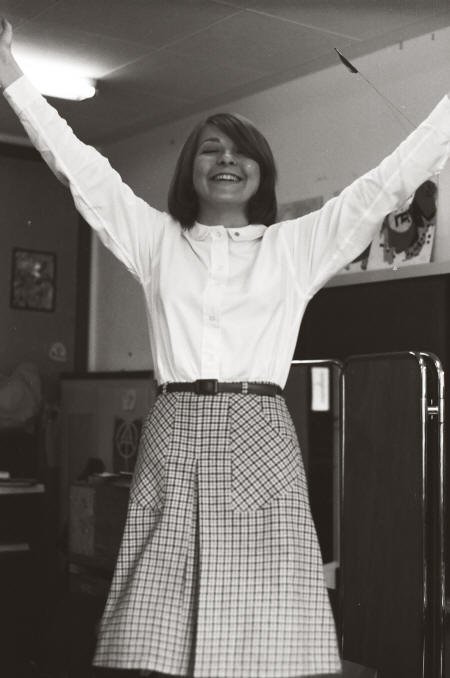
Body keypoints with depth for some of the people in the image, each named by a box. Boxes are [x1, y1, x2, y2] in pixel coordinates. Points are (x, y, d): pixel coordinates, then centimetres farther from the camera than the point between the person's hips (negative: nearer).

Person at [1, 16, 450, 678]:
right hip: (174, 434, 1)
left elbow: (388, 182, 10)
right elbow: (81, 168, 12)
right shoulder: (156, 239, 16)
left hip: (259, 439, 0)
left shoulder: (297, 245, 13)